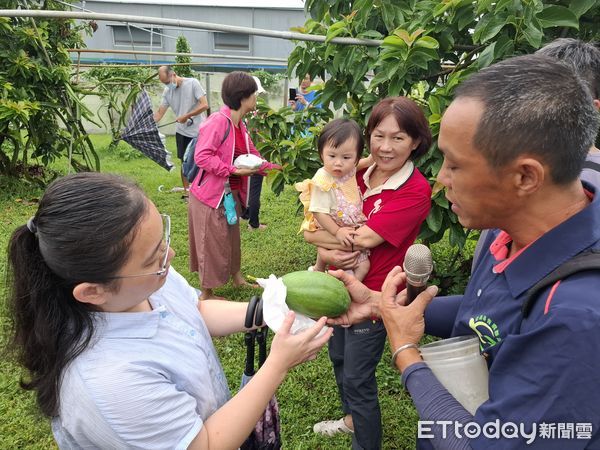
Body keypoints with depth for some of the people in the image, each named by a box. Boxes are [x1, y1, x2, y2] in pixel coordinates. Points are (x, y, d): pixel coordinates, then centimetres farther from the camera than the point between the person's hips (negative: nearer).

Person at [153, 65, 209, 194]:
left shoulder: (193, 83, -11)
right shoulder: (167, 91, 4)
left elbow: (204, 105, -17)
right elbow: (159, 113, 4)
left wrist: (186, 116, -17)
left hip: (198, 131, -5)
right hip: (182, 132, 5)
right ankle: (187, 191, 19)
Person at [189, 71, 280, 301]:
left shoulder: (240, 125, 8)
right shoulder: (217, 121, -21)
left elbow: (253, 156, 15)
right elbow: (201, 156, -27)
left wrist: (275, 167, 9)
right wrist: (233, 170, -25)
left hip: (232, 194, 9)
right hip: (210, 196, -9)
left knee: (231, 238, 22)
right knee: (211, 243, 2)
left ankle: (237, 277, 40)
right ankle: (206, 293, 18)